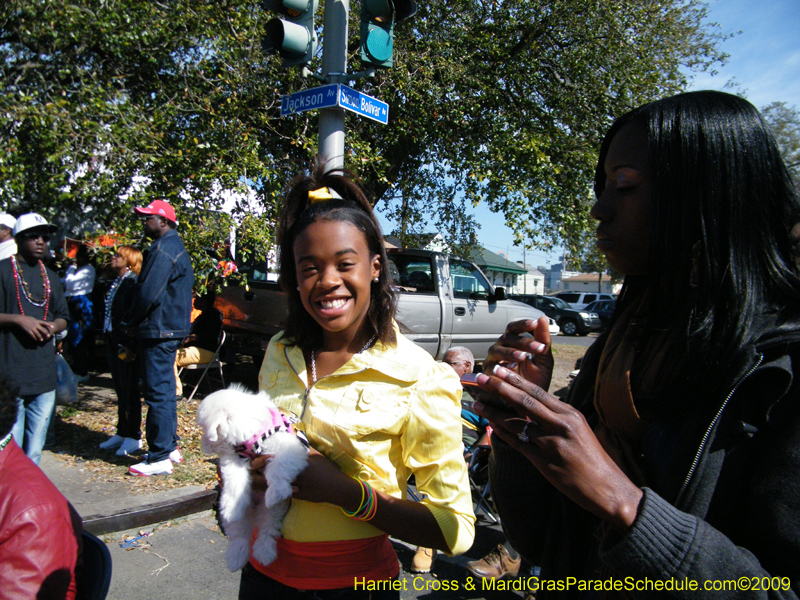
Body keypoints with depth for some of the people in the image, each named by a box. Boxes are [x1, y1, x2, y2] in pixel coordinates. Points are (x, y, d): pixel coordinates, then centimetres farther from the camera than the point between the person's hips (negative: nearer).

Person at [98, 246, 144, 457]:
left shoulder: (133, 282, -14)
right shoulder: (115, 283, 13)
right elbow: (109, 312, 18)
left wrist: (130, 345, -21)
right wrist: (107, 336, 12)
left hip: (126, 344, -9)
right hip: (113, 342, 9)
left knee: (130, 390, 1)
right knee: (120, 390, 16)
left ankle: (134, 436, 12)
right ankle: (122, 432, 27)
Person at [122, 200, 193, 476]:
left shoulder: (162, 250, -17)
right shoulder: (176, 247, 17)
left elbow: (148, 294, -21)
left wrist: (130, 321, -5)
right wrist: (134, 321, 17)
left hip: (159, 330, -11)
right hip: (171, 329, 11)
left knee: (157, 392, -6)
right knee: (165, 389, 17)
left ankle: (159, 458, 0)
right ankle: (170, 445, 26)